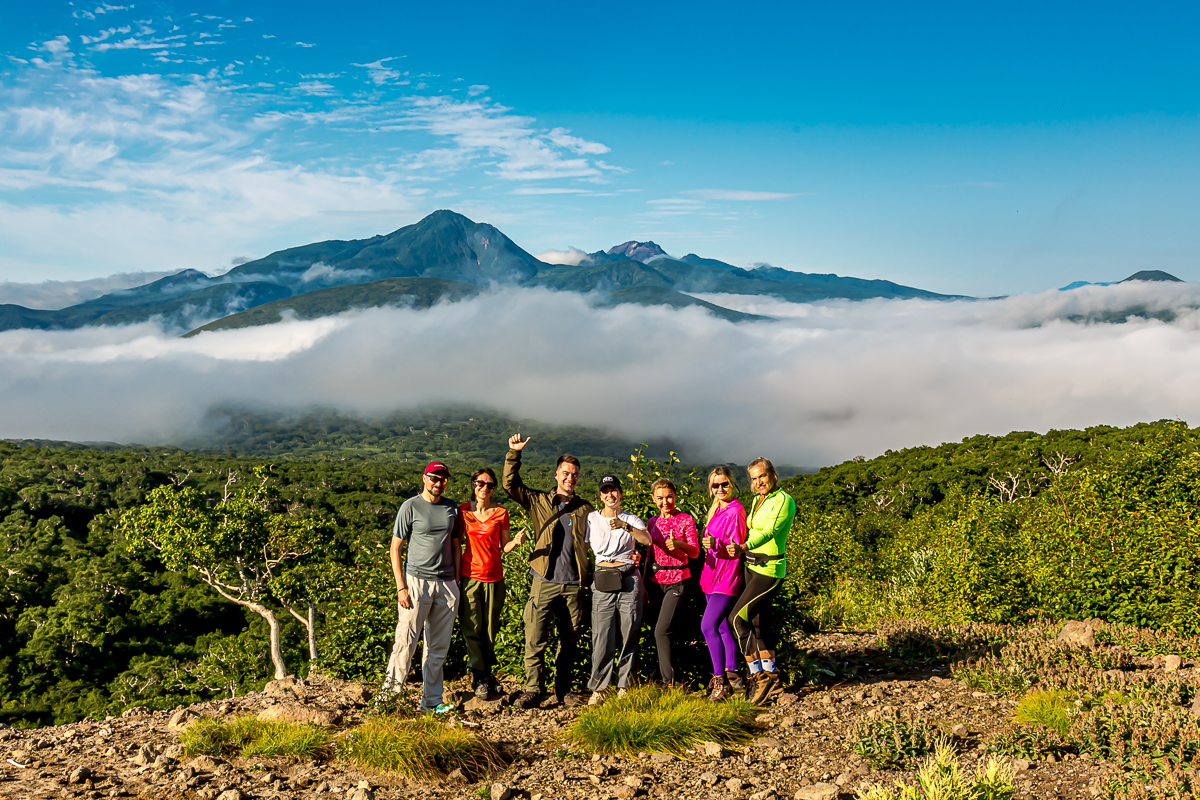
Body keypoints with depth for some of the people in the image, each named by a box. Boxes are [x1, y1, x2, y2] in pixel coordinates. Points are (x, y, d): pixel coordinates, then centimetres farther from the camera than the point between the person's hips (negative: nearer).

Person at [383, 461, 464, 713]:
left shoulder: (452, 508, 12)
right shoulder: (410, 507, -2)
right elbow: (396, 548, -2)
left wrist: (456, 583, 11)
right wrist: (401, 587, -9)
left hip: (445, 584, 5)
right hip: (417, 581, -4)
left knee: (439, 647, 7)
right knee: (406, 642, -7)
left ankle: (431, 701, 14)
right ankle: (390, 694, 1)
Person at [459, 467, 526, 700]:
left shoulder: (501, 513, 2)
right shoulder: (463, 511, 3)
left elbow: (504, 548, 5)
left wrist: (516, 541, -15)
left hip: (494, 578, 0)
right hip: (469, 576, 0)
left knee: (490, 629, 6)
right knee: (472, 628, 0)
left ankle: (487, 672, 22)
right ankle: (479, 677, 12)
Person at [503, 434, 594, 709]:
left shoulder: (585, 509, 12)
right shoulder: (539, 501, 9)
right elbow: (511, 485, 1)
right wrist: (514, 454, -9)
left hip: (573, 585, 2)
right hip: (544, 582, -2)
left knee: (570, 640, 8)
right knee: (535, 639, -5)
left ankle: (564, 689, 19)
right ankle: (533, 690, 2)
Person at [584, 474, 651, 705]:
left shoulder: (631, 520, 7)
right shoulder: (591, 519, 12)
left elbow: (647, 540, -11)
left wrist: (625, 526, -26)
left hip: (629, 581, 0)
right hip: (603, 582, 0)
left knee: (628, 635, 1)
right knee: (602, 636, -6)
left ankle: (624, 685, 11)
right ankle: (598, 688, 1)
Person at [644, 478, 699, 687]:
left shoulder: (686, 520, -3)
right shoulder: (653, 522, 11)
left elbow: (695, 552, -9)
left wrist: (679, 544, -29)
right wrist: (644, 584, 16)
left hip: (676, 580, -5)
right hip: (656, 581, 5)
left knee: (662, 631, -15)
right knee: (659, 632, 6)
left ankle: (669, 681, -10)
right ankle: (664, 677, 16)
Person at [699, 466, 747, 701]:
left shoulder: (736, 511, -13)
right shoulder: (716, 510, 14)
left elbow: (736, 548, -18)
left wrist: (716, 545, -32)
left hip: (727, 577, -9)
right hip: (712, 575, 9)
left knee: (707, 626, -13)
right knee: (722, 627, 11)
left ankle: (721, 681, -7)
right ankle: (732, 675, 19)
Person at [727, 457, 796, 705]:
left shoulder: (784, 501, -15)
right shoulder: (757, 500, 10)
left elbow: (770, 531, -30)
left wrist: (744, 547, -45)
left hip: (770, 569, -8)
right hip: (751, 566, 8)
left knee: (737, 618, -13)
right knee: (758, 622, 11)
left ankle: (758, 676, -4)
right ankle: (771, 676, 21)